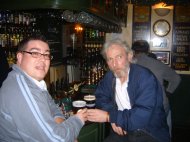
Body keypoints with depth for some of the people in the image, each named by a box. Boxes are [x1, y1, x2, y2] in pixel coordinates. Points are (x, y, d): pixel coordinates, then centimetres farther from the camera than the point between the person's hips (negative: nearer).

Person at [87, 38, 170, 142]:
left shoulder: (145, 77, -18)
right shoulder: (109, 76, 0)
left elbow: (142, 115, -25)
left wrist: (109, 117, -22)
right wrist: (114, 119, -9)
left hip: (150, 133, -4)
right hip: (122, 131, 4)